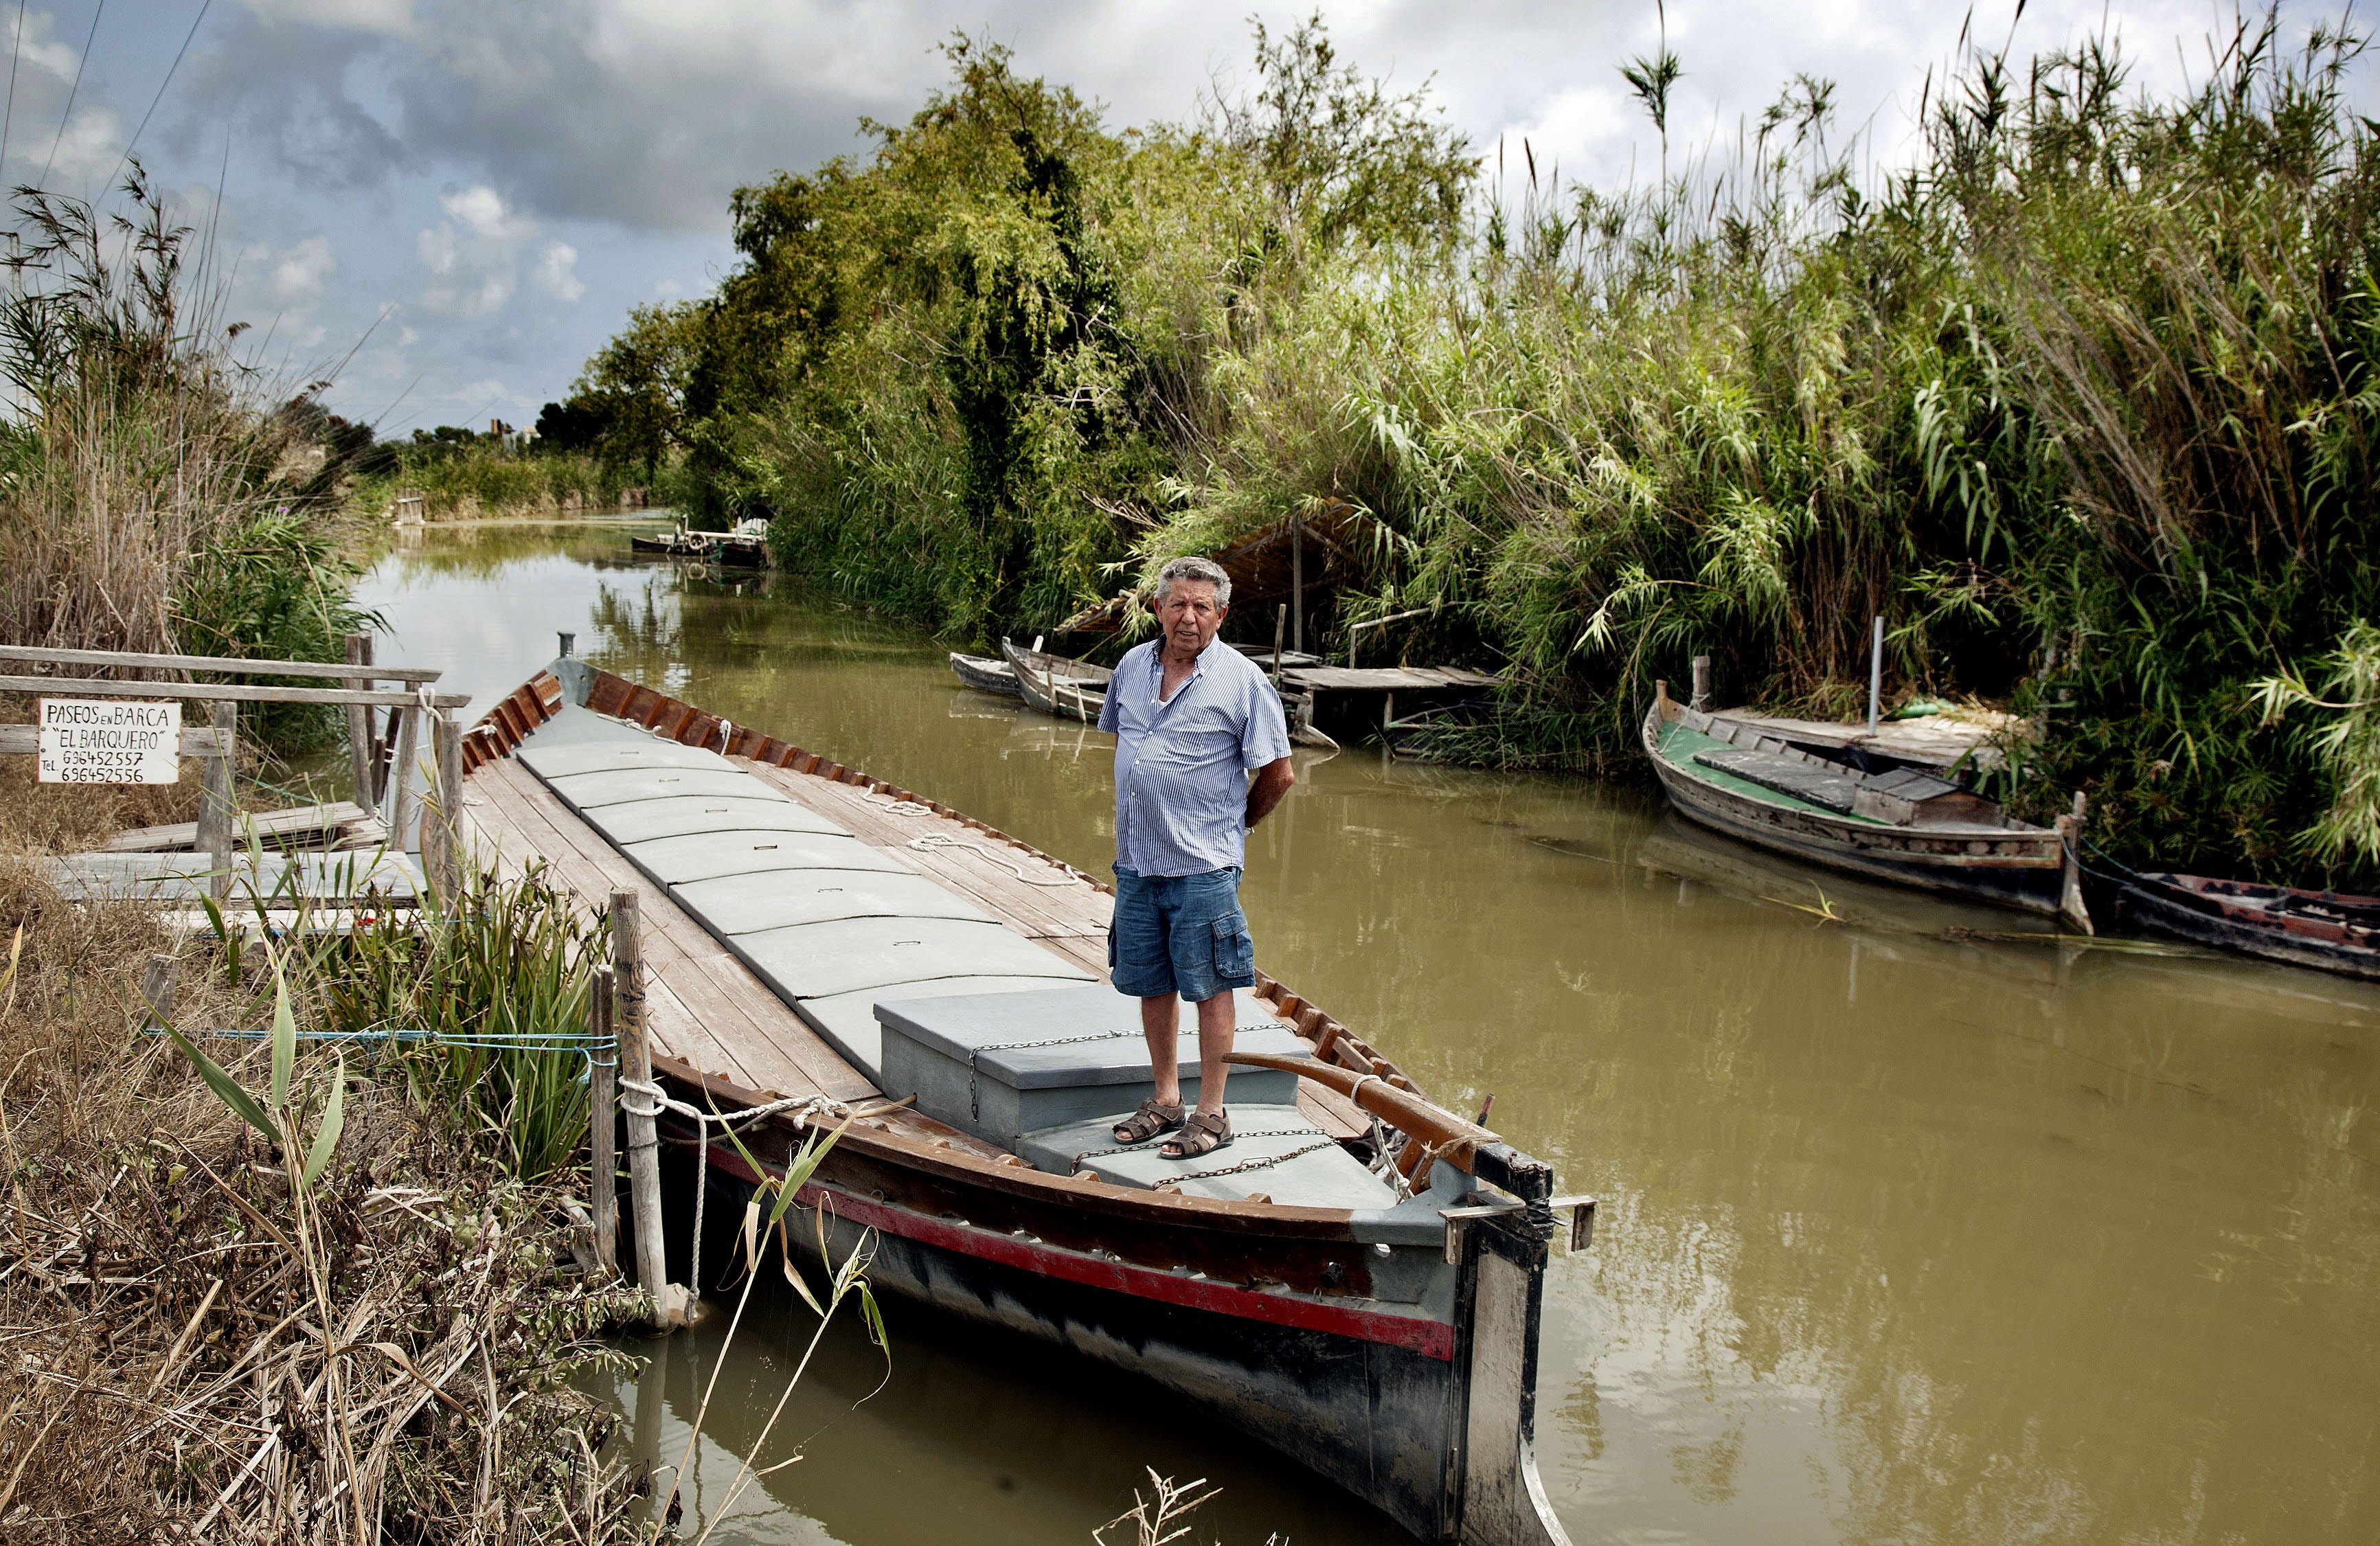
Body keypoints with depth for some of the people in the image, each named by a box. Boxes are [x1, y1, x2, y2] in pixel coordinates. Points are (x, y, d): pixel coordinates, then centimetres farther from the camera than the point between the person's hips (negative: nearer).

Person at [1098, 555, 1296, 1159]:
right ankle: (1166, 1099, 26)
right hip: (1135, 859, 6)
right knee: (1149, 983, 12)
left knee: (1208, 986, 1)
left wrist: (1234, 822, 8)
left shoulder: (1242, 680, -8)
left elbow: (1278, 774, -3)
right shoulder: (1132, 667, 7)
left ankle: (1211, 1113, 11)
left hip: (1203, 864, -5)